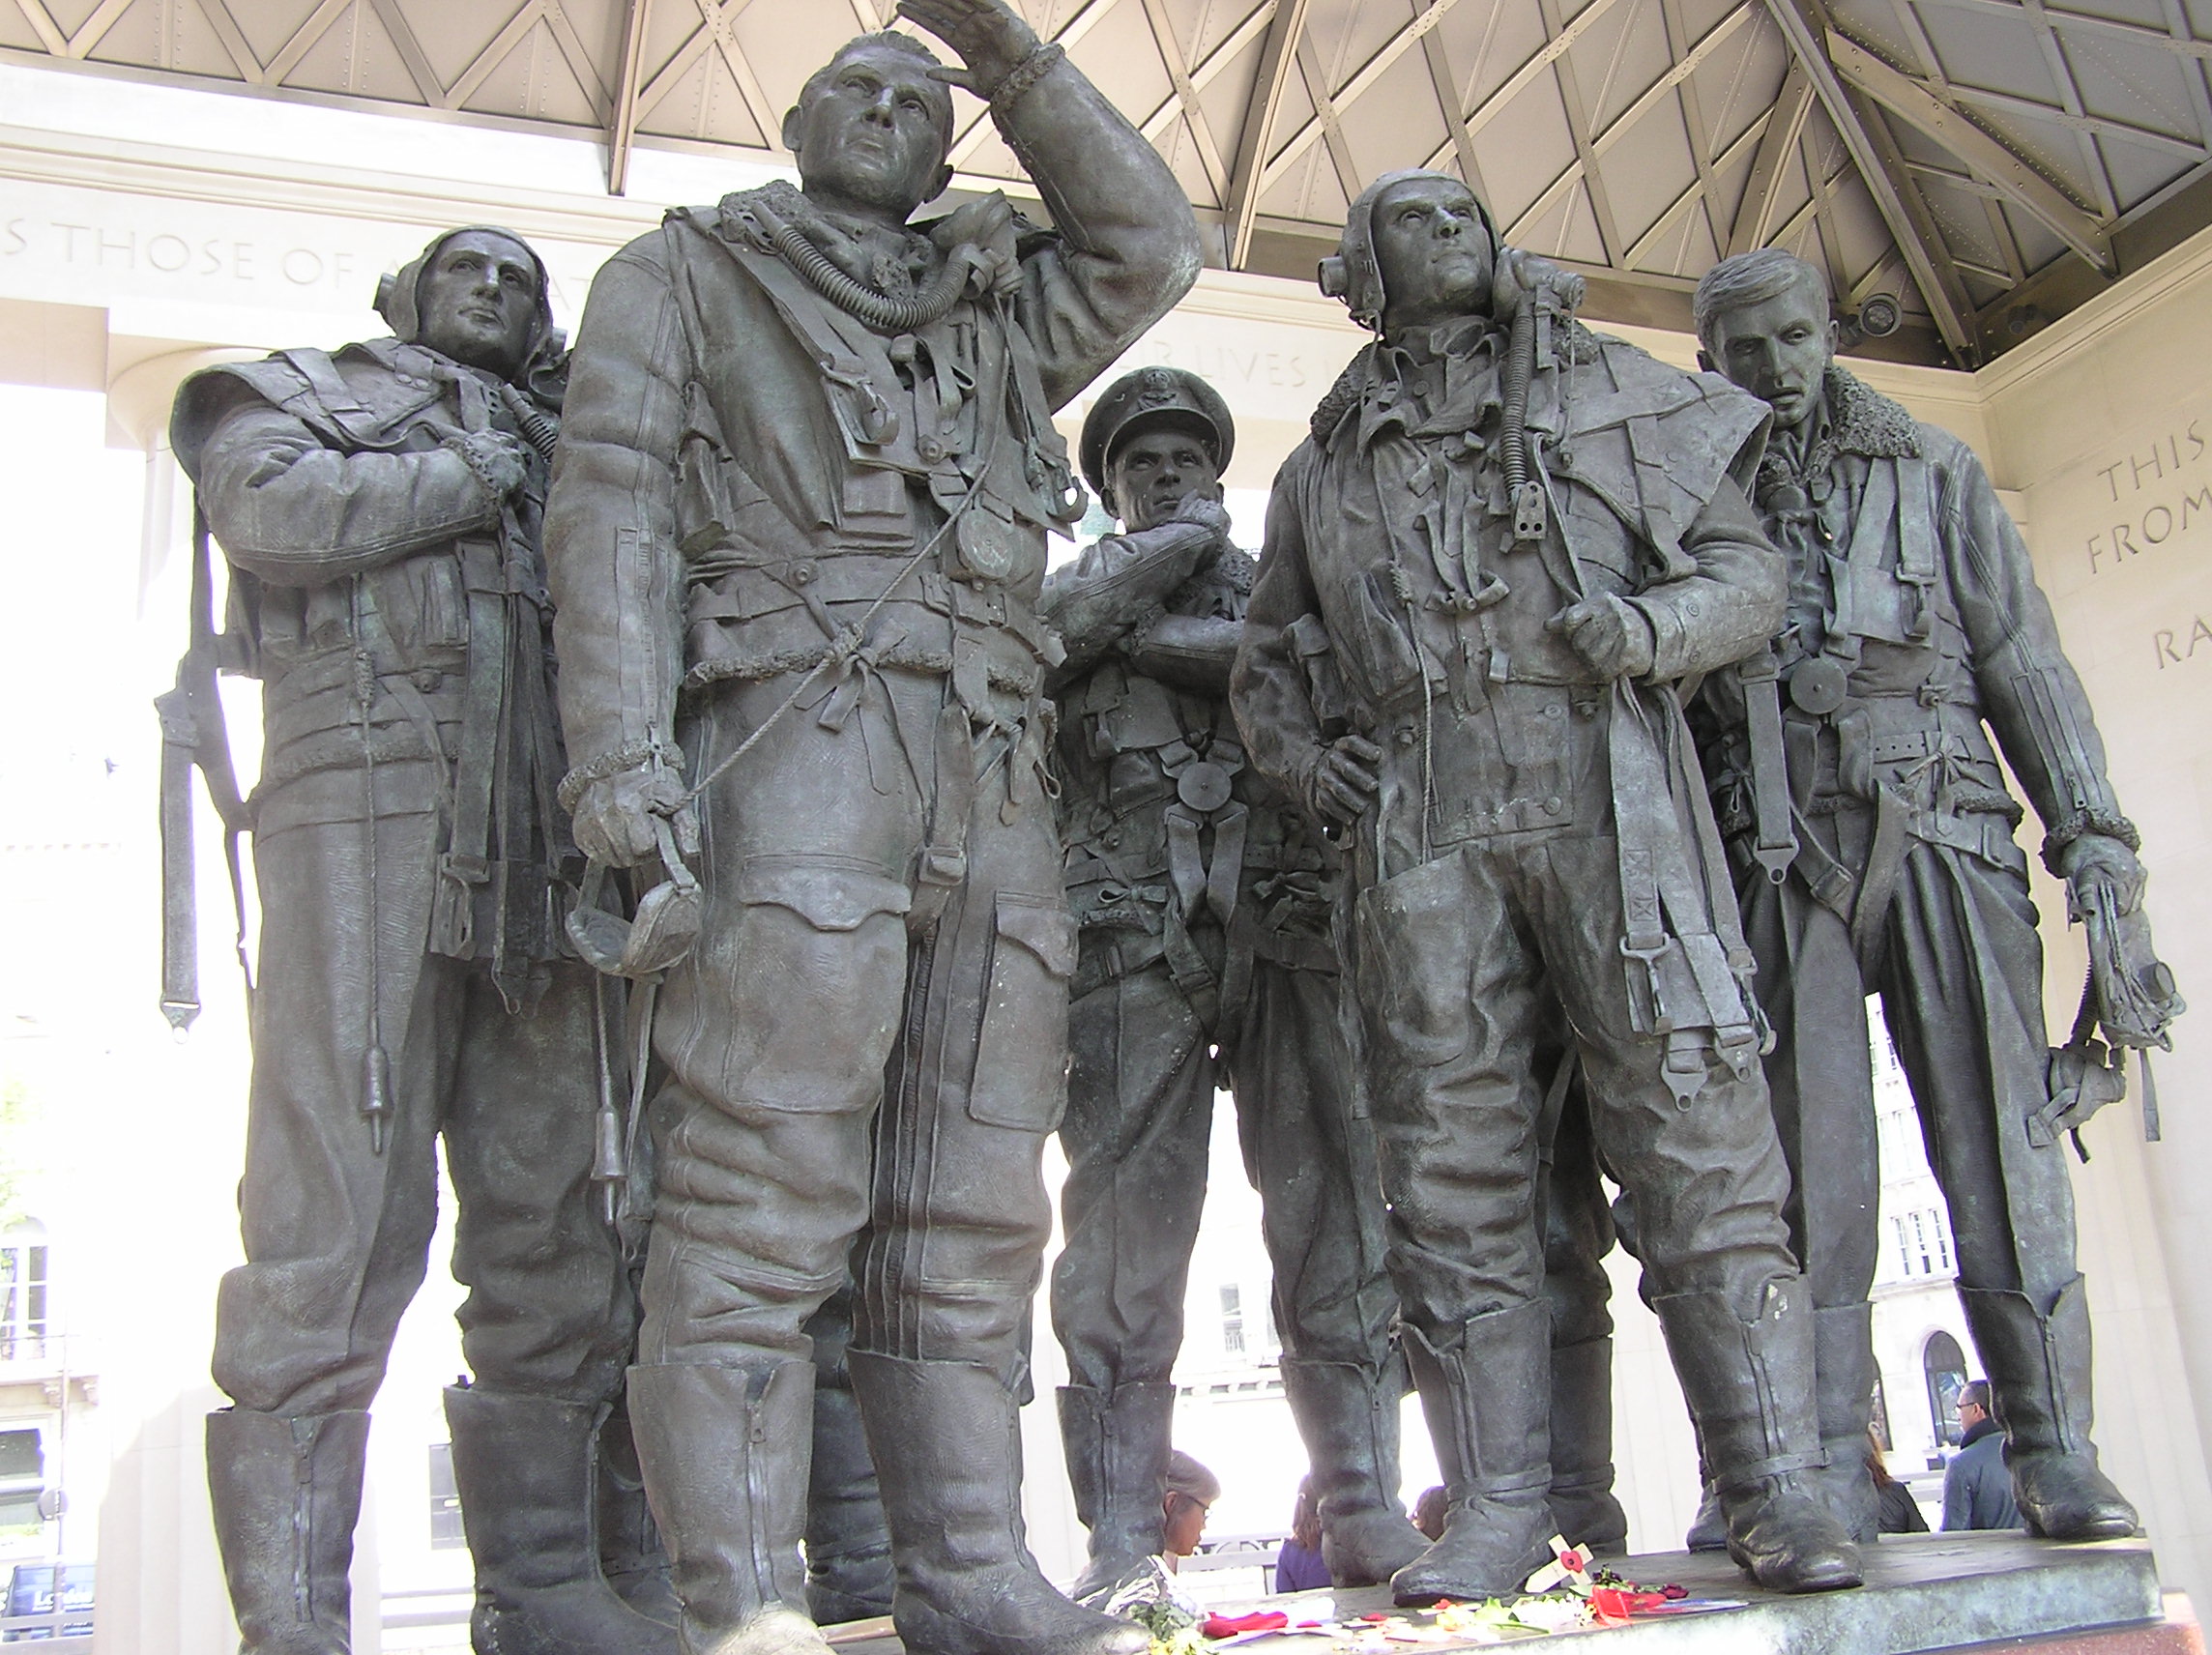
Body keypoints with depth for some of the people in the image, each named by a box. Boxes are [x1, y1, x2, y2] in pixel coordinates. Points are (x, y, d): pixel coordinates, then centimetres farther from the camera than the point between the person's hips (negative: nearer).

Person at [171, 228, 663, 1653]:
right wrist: (478, 482, 2)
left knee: (554, 1227, 2)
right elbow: (270, 511, -3)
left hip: (539, 854, 5)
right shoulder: (308, 390, 19)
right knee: (337, 1226, -11)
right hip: (369, 813, -5)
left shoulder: (565, 440, 31)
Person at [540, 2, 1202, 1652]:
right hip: (801, 744, -5)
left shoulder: (1000, 322, 31)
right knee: (766, 1191, -13)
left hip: (995, 786, 5)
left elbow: (1151, 243, 25)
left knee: (974, 1212, 1)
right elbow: (614, 499, 4)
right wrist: (622, 745, -12)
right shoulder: (690, 274, 17)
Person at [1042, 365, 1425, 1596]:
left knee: (1337, 1218, -3)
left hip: (1291, 925, 1)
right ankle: (1123, 1539, -3)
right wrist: (1178, 542, 9)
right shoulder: (1083, 586, 23)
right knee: (1125, 1232, -6)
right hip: (1134, 935, -1)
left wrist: (1153, 634, 0)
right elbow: (1048, 622, -3)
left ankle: (1367, 1511, 2)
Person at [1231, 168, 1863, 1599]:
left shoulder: (1614, 389, 18)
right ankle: (1499, 1507, 5)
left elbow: (1750, 564, 14)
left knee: (1695, 1124, -8)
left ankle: (1776, 1488, -1)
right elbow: (1265, 656, 30)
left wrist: (1655, 625, -7)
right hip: (1422, 821, 2)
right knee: (1455, 1163, -1)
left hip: (1606, 786, -2)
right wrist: (1303, 756, 9)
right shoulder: (1324, 466, 23)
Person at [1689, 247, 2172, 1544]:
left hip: (1943, 837, 0)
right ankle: (1832, 1466, 1)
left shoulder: (1933, 473, 15)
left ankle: (2054, 1449, 3)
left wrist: (2094, 842, 0)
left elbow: (2025, 660, 10)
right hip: (1781, 862, 0)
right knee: (1811, 1157, -4)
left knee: (2001, 1138, -5)